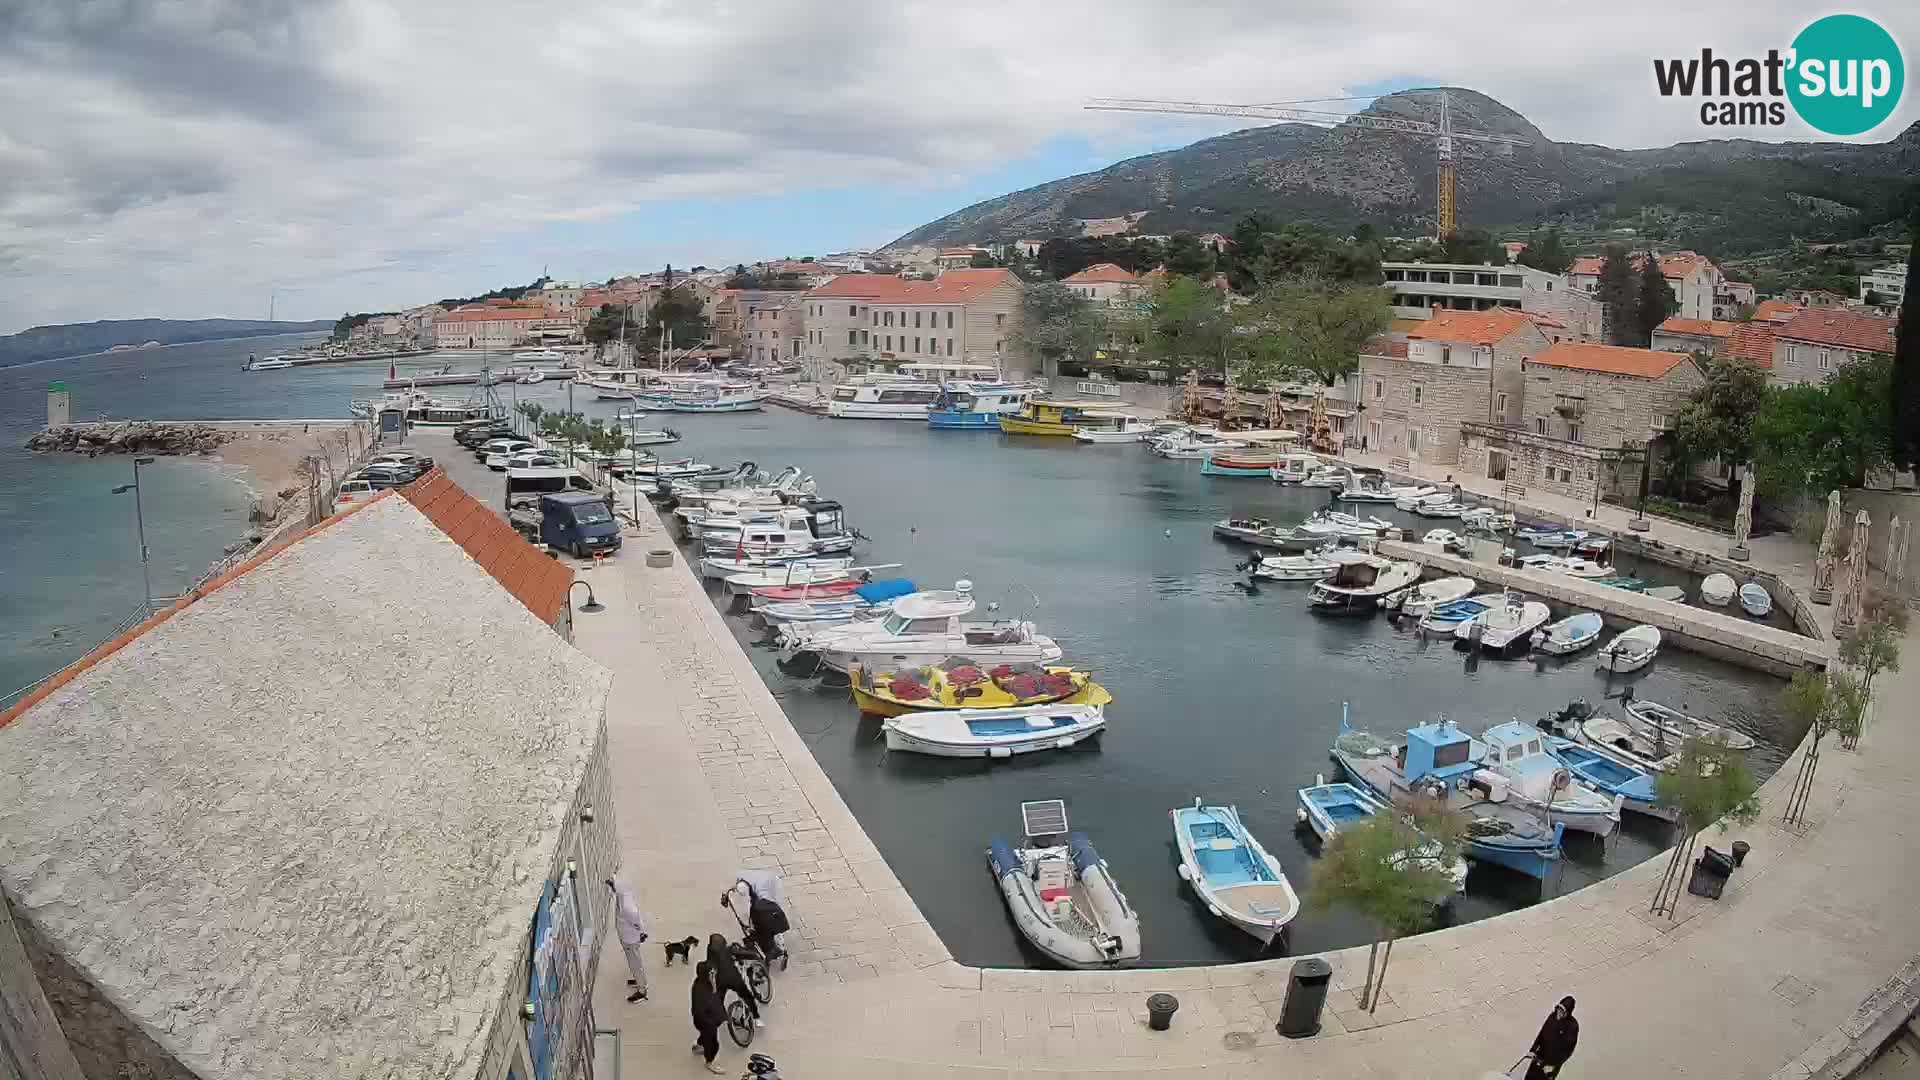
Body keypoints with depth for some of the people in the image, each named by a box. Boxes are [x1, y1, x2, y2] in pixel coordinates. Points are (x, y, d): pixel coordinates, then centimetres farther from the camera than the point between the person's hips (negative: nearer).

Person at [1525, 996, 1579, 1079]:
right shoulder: (1552, 1016, -3)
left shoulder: (1572, 1025, -20)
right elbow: (1541, 1034, 7)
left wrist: (1553, 1065, -20)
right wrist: (1533, 1050, 3)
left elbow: (1568, 1048, -19)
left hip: (1554, 1060, -6)